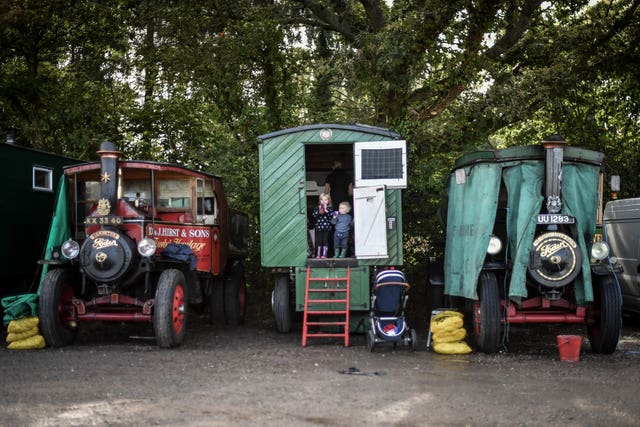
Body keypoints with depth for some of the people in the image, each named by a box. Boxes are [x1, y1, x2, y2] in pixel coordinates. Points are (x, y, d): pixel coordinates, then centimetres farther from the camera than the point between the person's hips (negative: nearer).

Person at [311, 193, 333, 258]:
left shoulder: (330, 208, 3)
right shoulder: (317, 208, 8)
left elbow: (331, 215, -12)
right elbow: (314, 215, -3)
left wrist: (326, 210, -16)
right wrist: (319, 211, -14)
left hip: (326, 227, -2)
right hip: (318, 227, 2)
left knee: (325, 240, 0)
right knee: (319, 241, 4)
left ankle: (324, 254, 5)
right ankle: (318, 255, 8)